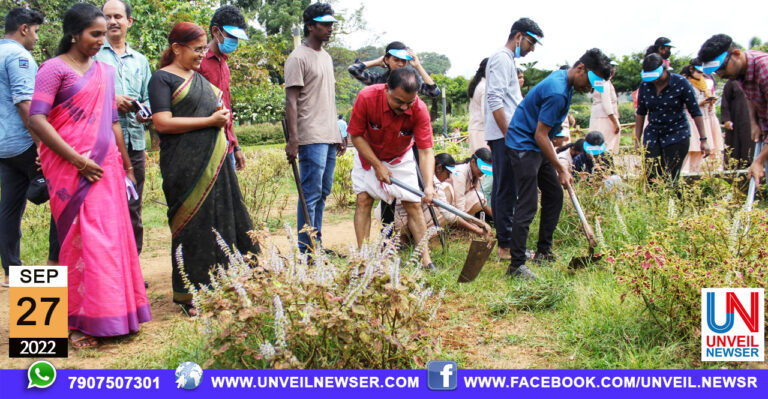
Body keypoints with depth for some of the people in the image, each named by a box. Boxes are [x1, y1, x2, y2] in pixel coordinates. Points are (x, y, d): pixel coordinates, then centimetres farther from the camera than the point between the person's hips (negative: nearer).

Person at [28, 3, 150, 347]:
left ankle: (110, 314, 18)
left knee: (111, 236, 6)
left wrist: (127, 166, 18)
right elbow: (36, 120, -13)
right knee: (81, 238, -5)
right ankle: (78, 322, 7)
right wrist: (77, 159, -17)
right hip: (69, 167, -6)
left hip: (105, 165, 6)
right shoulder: (55, 68, -4)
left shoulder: (105, 71, 15)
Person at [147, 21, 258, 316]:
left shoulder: (198, 77, 19)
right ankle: (188, 296, 7)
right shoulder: (162, 79, -5)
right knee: (192, 226, -4)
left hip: (213, 162, 8)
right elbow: (163, 123, -16)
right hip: (185, 167, -8)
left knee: (223, 220, 7)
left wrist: (222, 115, 9)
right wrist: (210, 120, -15)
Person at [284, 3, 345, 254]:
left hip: (329, 137, 9)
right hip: (311, 138, -8)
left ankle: (317, 245, 18)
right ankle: (306, 251, -1)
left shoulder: (326, 57, 19)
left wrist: (338, 134, 20)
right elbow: (291, 101, -12)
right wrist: (292, 139, -19)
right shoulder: (299, 58, -7)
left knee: (323, 193, 10)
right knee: (311, 194, -7)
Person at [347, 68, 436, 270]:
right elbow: (356, 135, -19)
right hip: (368, 155, 0)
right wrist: (377, 165, -21)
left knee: (413, 204, -5)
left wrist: (429, 185, -43)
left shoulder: (419, 110, -30)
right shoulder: (366, 97, -31)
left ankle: (426, 259, -2)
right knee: (363, 200, -9)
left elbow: (426, 151, -29)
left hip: (400, 158, 0)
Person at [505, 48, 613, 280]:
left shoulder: (562, 78, 5)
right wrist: (560, 169, -18)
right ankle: (516, 265, -8)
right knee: (528, 205, -12)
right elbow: (540, 135, -24)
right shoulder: (557, 93, -26)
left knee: (554, 195, 13)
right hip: (523, 146, -11)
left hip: (538, 147, 11)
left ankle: (544, 252, 22)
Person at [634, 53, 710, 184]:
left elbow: (695, 112, -6)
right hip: (652, 135, 3)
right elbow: (640, 113, 10)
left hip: (677, 135, -3)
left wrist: (703, 139, -9)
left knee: (670, 178, -9)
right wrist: (637, 141, 9)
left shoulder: (681, 83, -8)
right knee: (651, 177, -9)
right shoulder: (645, 85, 1)